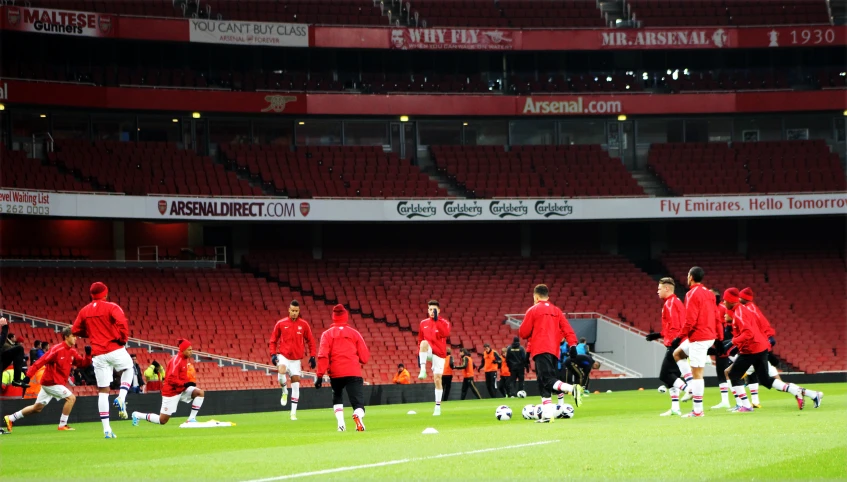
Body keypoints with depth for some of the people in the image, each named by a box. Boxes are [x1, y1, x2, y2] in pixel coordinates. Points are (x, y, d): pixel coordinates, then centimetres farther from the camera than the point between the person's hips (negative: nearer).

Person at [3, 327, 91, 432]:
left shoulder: (72, 352, 6)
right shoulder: (57, 349, -18)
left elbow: (83, 363, 7)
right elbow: (40, 362, -20)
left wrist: (88, 354, -13)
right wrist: (28, 376, -25)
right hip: (51, 382, -9)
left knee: (37, 408, 16)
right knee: (71, 398, -16)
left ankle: (11, 418, 25)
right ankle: (62, 425, -9)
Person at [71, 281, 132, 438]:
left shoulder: (84, 311, 9)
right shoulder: (111, 307, -5)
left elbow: (76, 330, 13)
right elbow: (122, 322, -20)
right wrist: (123, 339, -6)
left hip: (98, 354, 3)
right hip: (115, 349, -3)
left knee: (103, 391, 4)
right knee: (128, 369, 27)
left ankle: (106, 428, 0)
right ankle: (121, 398, 1)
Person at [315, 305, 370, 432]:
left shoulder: (327, 334, 6)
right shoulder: (354, 333, 9)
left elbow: (323, 356, -6)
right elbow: (364, 357, 7)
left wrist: (320, 376, -7)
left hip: (335, 373, 1)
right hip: (354, 373, -1)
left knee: (336, 398, 28)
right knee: (358, 403, -6)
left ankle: (340, 423, 13)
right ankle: (358, 416, -40)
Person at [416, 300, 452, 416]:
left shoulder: (444, 322, -1)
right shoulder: (423, 323, 10)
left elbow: (446, 334, -22)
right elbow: (420, 340, 16)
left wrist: (437, 320, -25)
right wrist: (419, 354, 8)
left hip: (439, 353, -1)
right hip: (428, 352, 1)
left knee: (437, 379, -3)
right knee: (424, 343, -34)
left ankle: (438, 407, 5)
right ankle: (423, 371, -39)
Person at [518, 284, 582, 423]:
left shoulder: (533, 310, 1)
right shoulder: (556, 311, 15)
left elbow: (523, 333, 1)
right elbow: (567, 329, 5)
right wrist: (573, 344, 0)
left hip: (540, 350, -6)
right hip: (554, 350, 6)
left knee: (548, 380, -17)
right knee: (544, 385, 9)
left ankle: (572, 389, -40)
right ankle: (547, 415, 3)